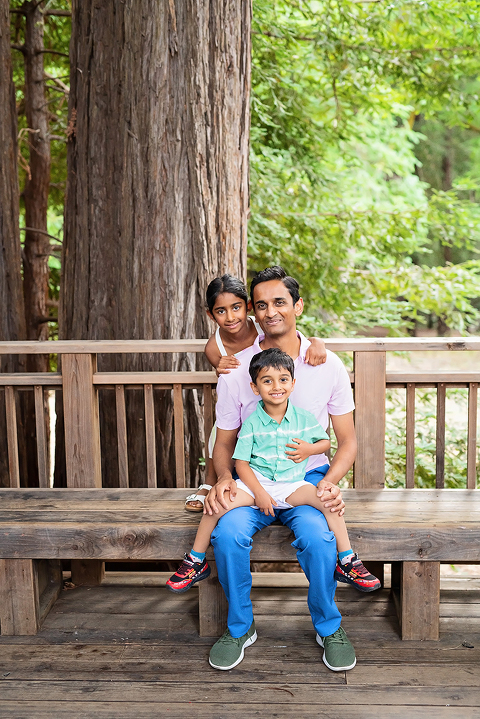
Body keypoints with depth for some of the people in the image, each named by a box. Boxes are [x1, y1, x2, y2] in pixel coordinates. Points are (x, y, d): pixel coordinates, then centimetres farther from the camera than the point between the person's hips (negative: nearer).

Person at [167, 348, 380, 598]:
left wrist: (310, 449, -7)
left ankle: (347, 563, -12)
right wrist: (259, 493, -14)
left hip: (292, 485, 1)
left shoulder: (304, 418, 3)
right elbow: (241, 463, -3)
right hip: (256, 482, -1)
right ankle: (195, 563, -4)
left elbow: (326, 441, 16)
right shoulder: (251, 423, -2)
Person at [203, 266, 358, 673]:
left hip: (309, 477, -1)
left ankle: (329, 627, -2)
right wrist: (224, 479, -14)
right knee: (227, 533, -29)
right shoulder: (236, 370, 0)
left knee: (317, 537, -31)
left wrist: (329, 483, -14)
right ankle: (240, 626, -2)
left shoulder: (328, 366, -1)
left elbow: (348, 441, 5)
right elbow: (225, 442, 8)